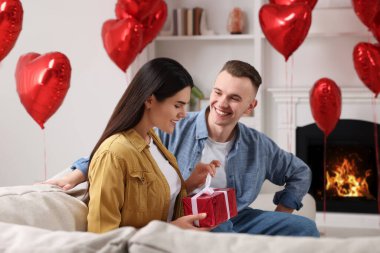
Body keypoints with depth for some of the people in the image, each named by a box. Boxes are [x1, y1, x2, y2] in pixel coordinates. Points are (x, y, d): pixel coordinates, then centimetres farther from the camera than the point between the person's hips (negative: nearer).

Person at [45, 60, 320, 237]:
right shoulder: (174, 130, -11)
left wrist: (280, 216, 9)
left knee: (304, 228, -3)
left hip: (236, 222, 6)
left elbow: (300, 173, 19)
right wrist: (78, 174, -19)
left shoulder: (259, 146, 3)